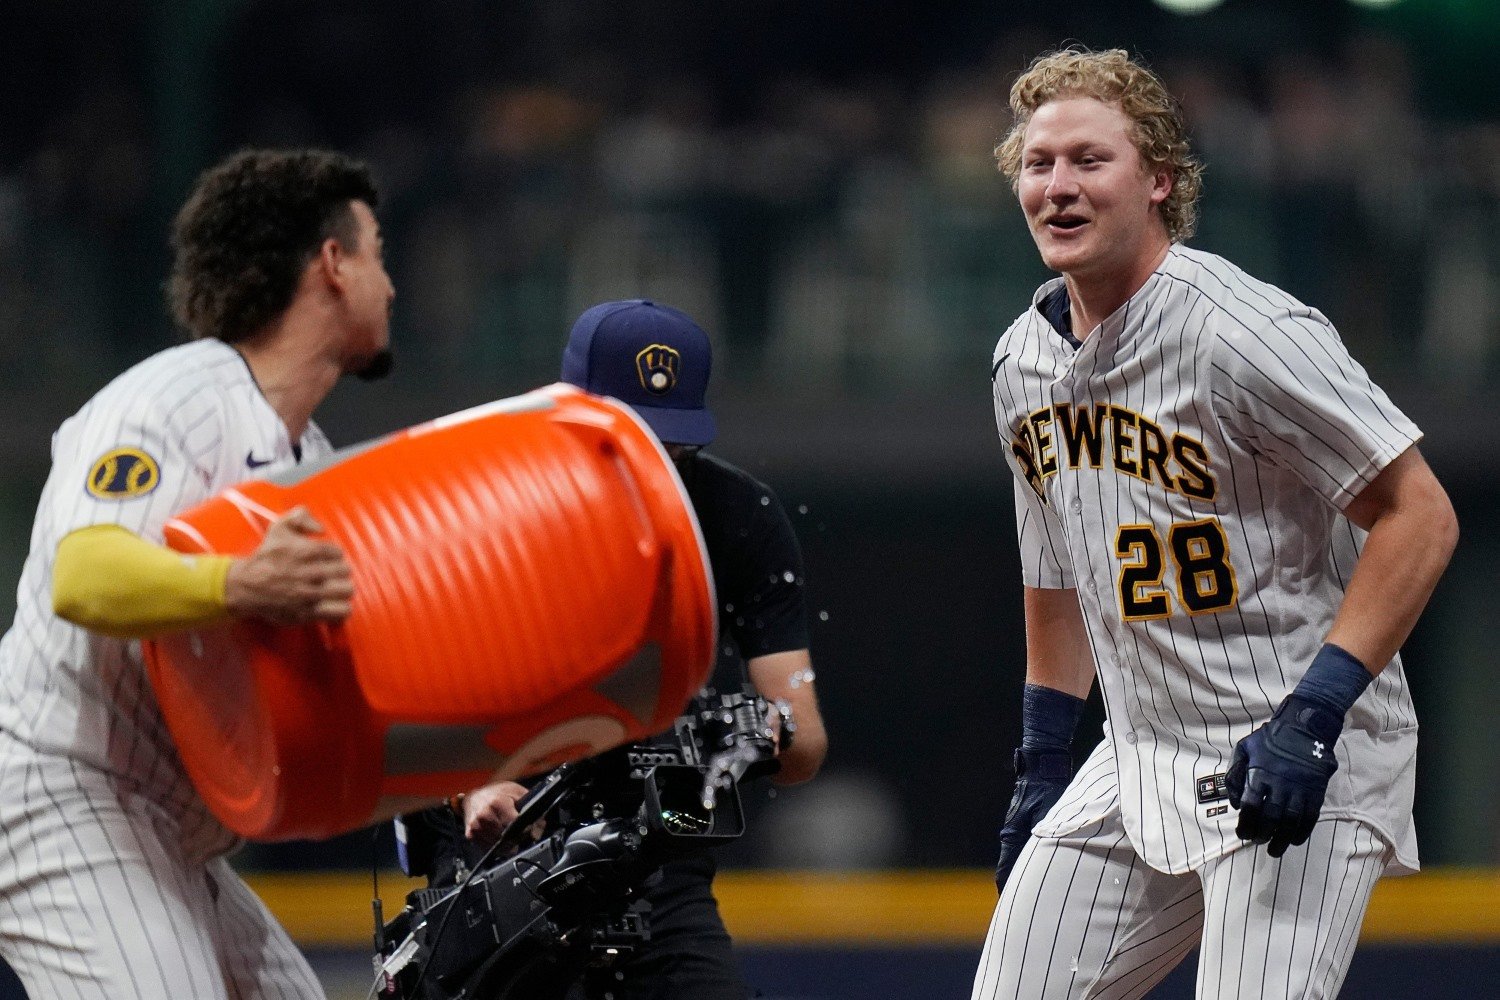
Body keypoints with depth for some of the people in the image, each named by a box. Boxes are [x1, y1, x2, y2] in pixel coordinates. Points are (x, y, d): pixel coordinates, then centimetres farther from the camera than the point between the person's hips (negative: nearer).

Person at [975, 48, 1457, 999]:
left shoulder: (1239, 333, -17)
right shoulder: (1026, 359, 9)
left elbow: (1421, 516, -18)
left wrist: (1315, 713, -24)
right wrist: (1041, 768, 20)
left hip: (1307, 772, -8)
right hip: (1141, 761, 8)